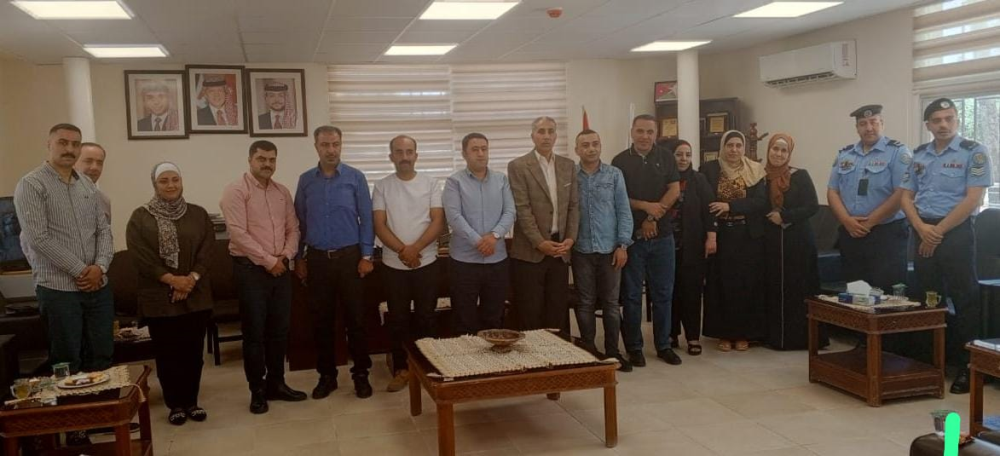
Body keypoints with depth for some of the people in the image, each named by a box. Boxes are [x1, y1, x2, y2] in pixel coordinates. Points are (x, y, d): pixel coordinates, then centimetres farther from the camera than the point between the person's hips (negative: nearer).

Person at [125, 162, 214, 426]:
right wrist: (172, 280, -16)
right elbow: (141, 257, -9)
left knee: (193, 351, 7)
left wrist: (191, 279, -14)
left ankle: (191, 401, 19)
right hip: (159, 298, -2)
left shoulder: (198, 214, 7)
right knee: (167, 353, 5)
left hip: (196, 296, 2)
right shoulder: (140, 217, 0)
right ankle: (175, 404, 16)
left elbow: (206, 252, 0)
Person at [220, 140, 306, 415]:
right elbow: (238, 233, -16)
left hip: (281, 268, 6)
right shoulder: (236, 191, -8)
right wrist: (269, 261, -16)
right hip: (251, 269, -6)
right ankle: (257, 390, 12)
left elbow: (293, 228, 12)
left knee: (279, 330, 11)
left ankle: (276, 384, 24)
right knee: (254, 332, 1)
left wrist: (285, 256, -6)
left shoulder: (283, 192, 12)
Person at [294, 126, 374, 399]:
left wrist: (367, 256, -7)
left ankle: (361, 374, 13)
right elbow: (299, 221, 9)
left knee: (355, 317, 2)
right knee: (321, 319, 8)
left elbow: (366, 218, -2)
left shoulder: (355, 178, -3)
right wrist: (299, 258, 7)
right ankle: (327, 374, 20)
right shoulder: (305, 180, 4)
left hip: (349, 256, -2)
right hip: (317, 258, 2)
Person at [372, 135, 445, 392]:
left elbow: (438, 222, -6)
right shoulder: (382, 187, 2)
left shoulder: (430, 184, 1)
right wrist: (402, 250, -16)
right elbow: (379, 226, -4)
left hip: (426, 262, -1)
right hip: (394, 264, 1)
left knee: (425, 317, 6)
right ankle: (400, 370, 15)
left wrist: (415, 248, -17)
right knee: (398, 319, 6)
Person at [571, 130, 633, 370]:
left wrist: (623, 244, -6)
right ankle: (589, 351, 18)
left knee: (611, 302, 8)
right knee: (585, 303, 7)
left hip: (610, 248, 0)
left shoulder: (614, 174, 2)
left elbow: (624, 211, 0)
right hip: (581, 249, 0)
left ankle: (612, 351, 18)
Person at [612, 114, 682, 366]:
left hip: (662, 235, 2)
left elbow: (674, 191, -2)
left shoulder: (666, 159, 7)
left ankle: (663, 345, 18)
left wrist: (653, 218, -11)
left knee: (663, 293, 7)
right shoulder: (620, 161, 1)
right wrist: (645, 206, -14)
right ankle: (634, 347, 13)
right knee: (631, 294, 4)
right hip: (631, 236, -2)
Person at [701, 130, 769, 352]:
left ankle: (744, 334, 14)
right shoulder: (709, 170, 2)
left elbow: (761, 202, -10)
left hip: (748, 236, 0)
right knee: (722, 284, 3)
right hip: (720, 235, 0)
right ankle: (724, 333, 13)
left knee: (747, 284, 3)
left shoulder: (755, 171, 1)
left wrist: (730, 206, -19)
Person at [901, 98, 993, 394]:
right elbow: (906, 197, 10)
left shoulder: (973, 152, -4)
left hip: (956, 233, -5)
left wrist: (939, 231, -11)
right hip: (923, 234, 5)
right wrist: (922, 229, -7)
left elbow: (973, 199, -11)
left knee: (963, 301, -3)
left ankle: (967, 366, 4)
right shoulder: (918, 155, 11)